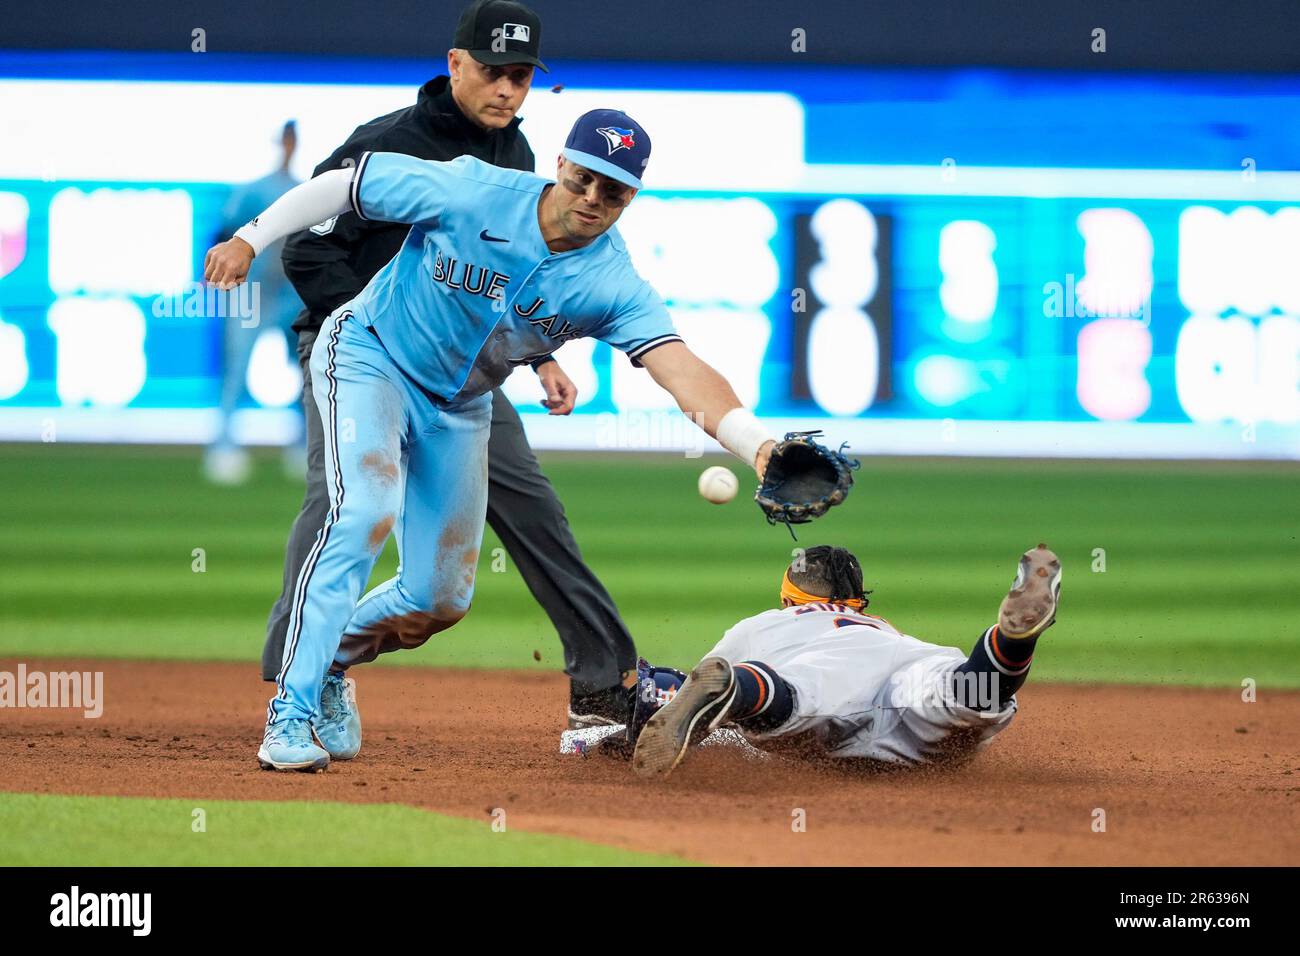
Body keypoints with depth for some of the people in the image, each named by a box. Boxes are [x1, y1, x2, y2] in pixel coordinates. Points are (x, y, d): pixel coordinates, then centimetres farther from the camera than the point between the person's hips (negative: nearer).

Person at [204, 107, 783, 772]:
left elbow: (682, 370, -36)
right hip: (369, 353, -4)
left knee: (441, 599, 5)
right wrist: (251, 239, -15)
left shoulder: (613, 285, -22)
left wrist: (758, 446, -52)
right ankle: (291, 713, -25)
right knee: (367, 512, -28)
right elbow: (343, 185, -14)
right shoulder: (471, 193, -26)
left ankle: (326, 662, 34)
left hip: (459, 411, 4)